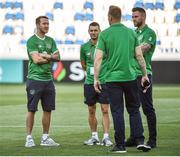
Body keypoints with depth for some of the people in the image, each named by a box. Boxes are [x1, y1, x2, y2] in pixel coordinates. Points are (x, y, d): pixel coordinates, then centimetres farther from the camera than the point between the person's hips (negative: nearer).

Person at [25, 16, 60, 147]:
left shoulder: (50, 41, 15)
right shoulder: (32, 41, -6)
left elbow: (57, 57, 7)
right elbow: (36, 59, -15)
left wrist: (46, 56, -10)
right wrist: (51, 58, -3)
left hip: (48, 79, 7)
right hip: (35, 78, -6)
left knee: (48, 109, 7)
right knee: (32, 110, -4)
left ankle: (45, 138, 14)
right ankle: (29, 138, 1)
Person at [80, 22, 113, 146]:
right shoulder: (84, 47, 5)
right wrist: (91, 72, 11)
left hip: (104, 81, -3)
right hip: (89, 83, 3)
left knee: (105, 110, -6)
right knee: (91, 111, 8)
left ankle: (106, 137, -6)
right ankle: (94, 137, 18)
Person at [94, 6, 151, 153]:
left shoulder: (104, 34, -3)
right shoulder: (131, 32, 6)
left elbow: (98, 58, -7)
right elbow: (139, 55, 4)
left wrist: (96, 79, -2)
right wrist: (144, 74, 13)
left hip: (113, 78, -2)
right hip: (130, 77, 2)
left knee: (117, 112, 2)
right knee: (134, 110, 12)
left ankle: (120, 145, 3)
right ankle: (140, 141, 2)